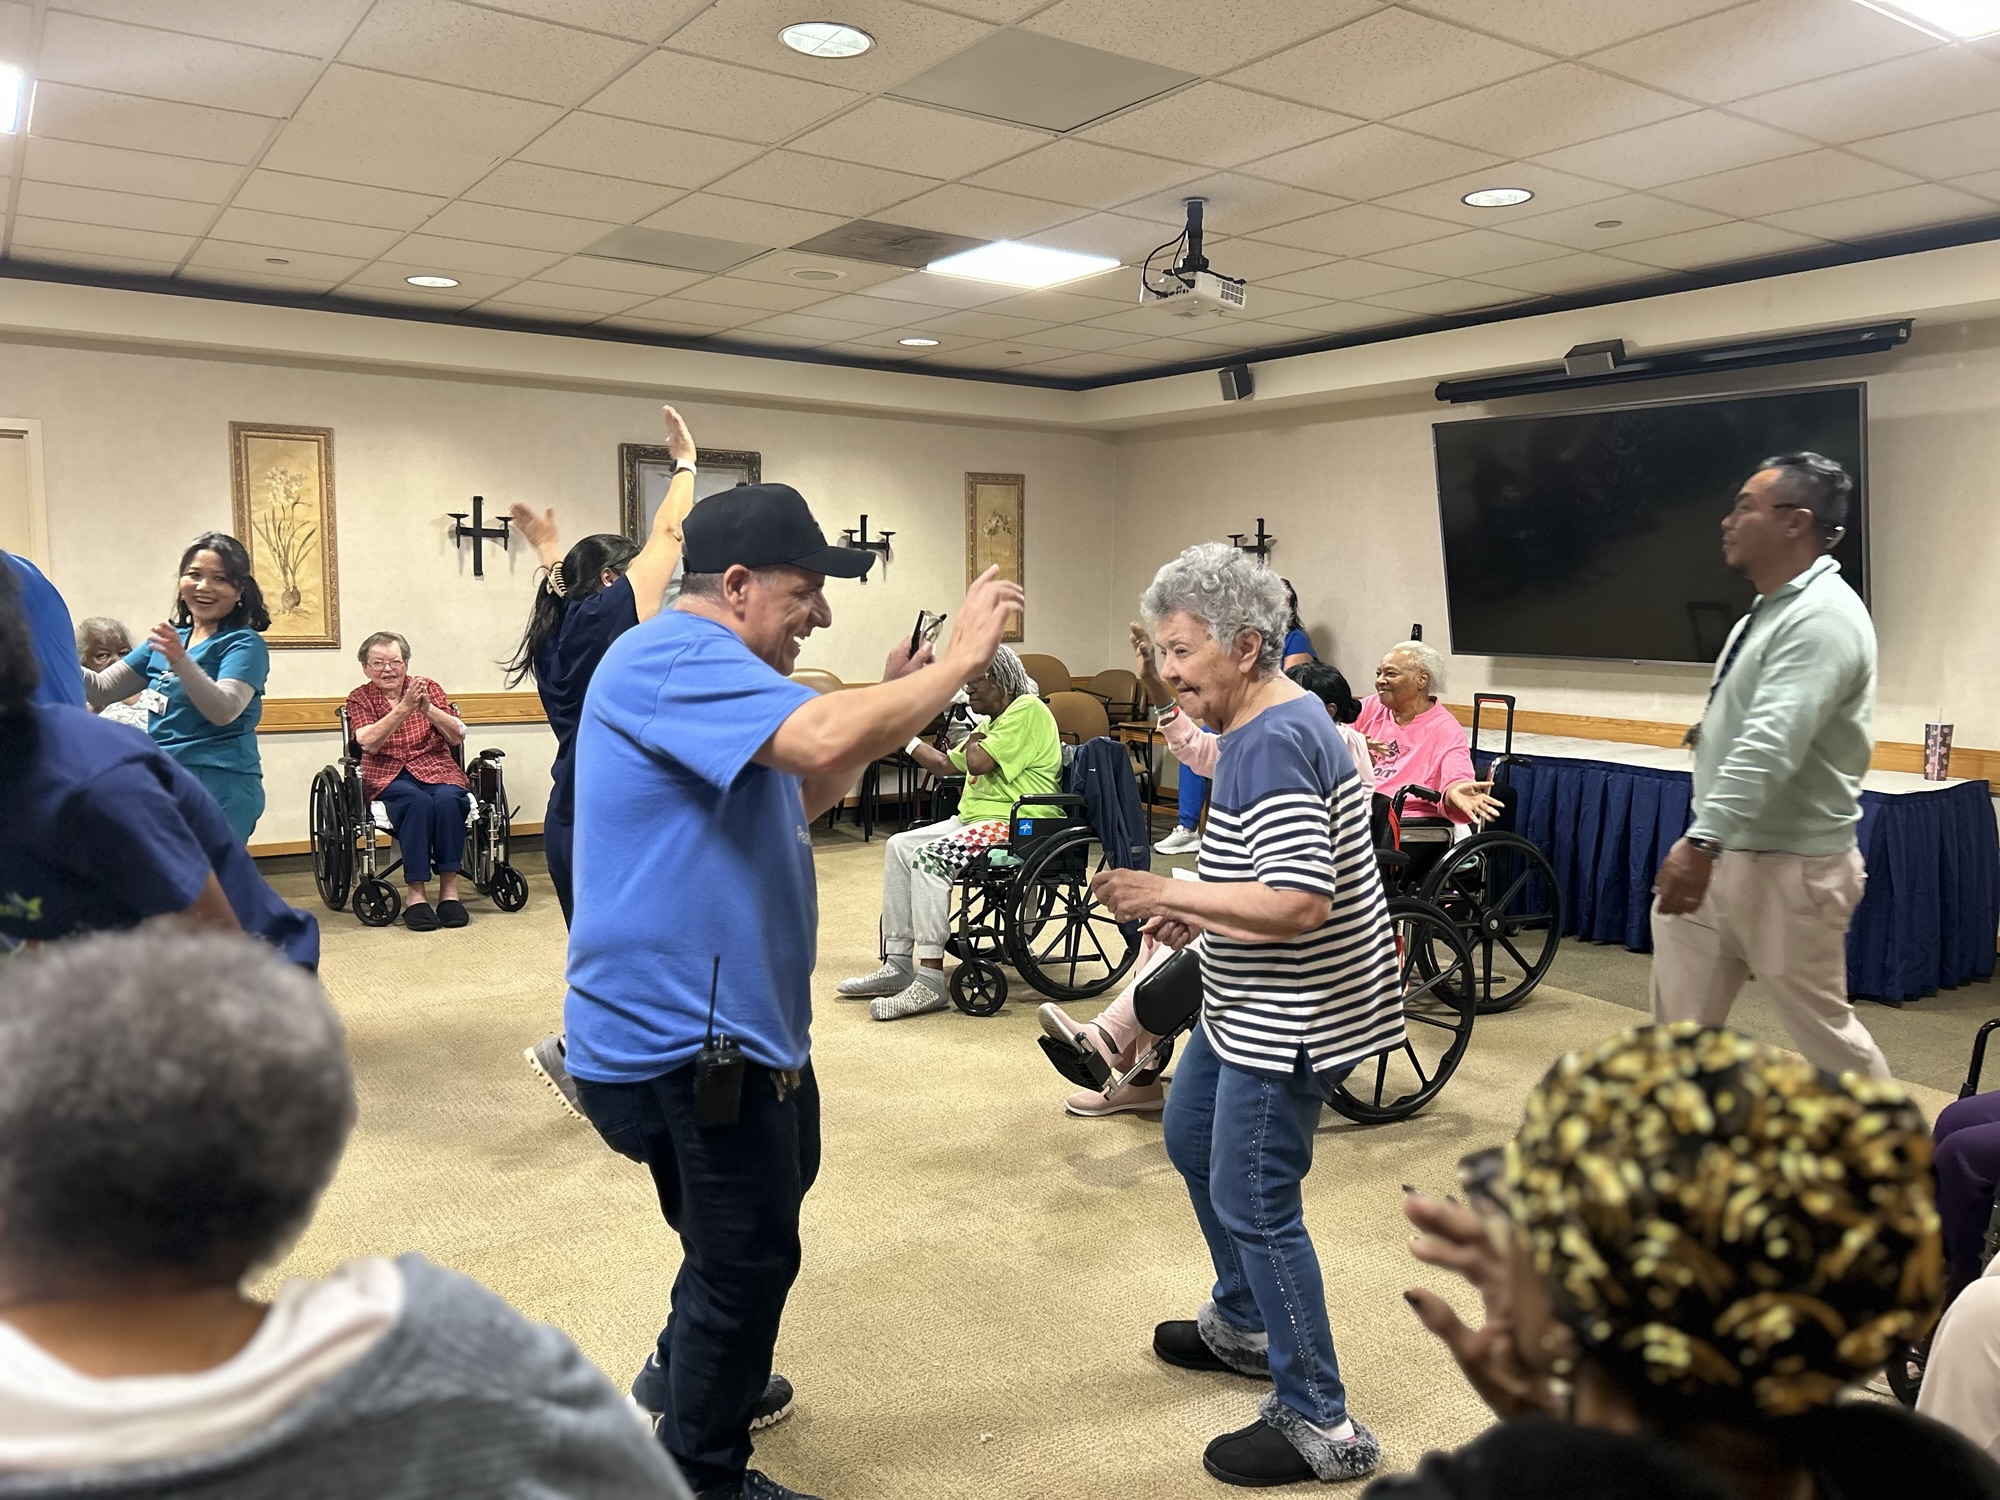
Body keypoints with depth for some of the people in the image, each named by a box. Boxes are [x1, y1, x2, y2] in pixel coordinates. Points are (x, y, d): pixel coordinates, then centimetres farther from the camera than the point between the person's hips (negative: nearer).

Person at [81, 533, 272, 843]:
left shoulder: (243, 643, -4)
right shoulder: (170, 639, 17)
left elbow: (224, 710, -20)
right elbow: (103, 689, 17)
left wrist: (180, 661, -34)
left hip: (218, 787, -7)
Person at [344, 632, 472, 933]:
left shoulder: (427, 687, 11)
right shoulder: (360, 698, 9)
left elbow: (457, 736, -1)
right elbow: (368, 742, -11)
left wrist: (427, 708, -17)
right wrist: (404, 708, -21)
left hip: (436, 769, 1)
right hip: (387, 776, -1)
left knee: (448, 799, -34)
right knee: (418, 802, -35)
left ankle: (449, 889, -29)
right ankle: (415, 893, -33)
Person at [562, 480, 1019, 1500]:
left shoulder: (706, 669, 15)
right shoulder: (672, 659, -20)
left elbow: (801, 795, 17)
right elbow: (824, 736, -36)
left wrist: (893, 699, 6)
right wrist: (960, 660, -23)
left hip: (735, 1020, 11)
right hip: (682, 1032, -11)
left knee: (765, 1204, 29)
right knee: (748, 1256, 4)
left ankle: (686, 1375, 50)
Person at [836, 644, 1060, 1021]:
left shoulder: (1027, 711, -10)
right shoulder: (994, 720, 23)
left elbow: (978, 762, -20)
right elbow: (946, 765, 26)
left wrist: (974, 733, 1)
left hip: (1018, 825, -11)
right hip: (976, 819, 11)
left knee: (930, 858, -28)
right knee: (899, 846, 3)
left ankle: (930, 982, -30)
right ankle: (897, 965, 1)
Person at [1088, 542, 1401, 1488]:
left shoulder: (1272, 746, -25)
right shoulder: (1269, 725, 9)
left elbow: (1298, 904, -32)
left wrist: (1170, 895, -23)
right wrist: (1201, 913, 6)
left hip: (1288, 1019, -11)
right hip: (1247, 1007, 11)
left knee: (1254, 1204, -2)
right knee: (1193, 1141, 25)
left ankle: (1320, 1426, 14)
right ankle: (1243, 1323, 45)